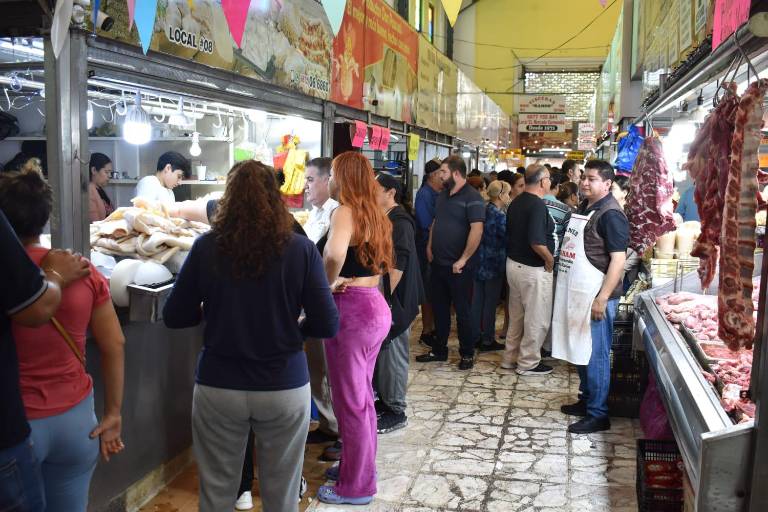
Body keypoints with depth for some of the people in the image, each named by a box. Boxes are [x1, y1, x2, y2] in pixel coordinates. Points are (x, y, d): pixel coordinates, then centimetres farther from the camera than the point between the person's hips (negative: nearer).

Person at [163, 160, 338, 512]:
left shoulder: (207, 247, -8)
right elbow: (328, 326, -8)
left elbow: (174, 318, 0)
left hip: (218, 387, 1)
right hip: (285, 387, 0)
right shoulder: (301, 249, -10)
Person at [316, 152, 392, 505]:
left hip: (351, 310, -9)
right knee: (361, 396, 20)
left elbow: (334, 253, -36)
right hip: (374, 306, 9)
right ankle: (360, 467, 35)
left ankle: (355, 486, 16)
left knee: (349, 400, 3)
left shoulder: (345, 212, -15)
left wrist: (329, 283, -18)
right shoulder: (374, 215, 11)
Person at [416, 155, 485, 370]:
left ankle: (467, 354, 18)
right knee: (439, 308, 15)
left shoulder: (472, 198, -15)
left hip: (459, 267, -8)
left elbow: (477, 230, -22)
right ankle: (439, 350, 28)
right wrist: (430, 246, 10)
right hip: (439, 263, 8)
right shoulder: (443, 195, 11)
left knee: (463, 310, 4)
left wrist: (463, 260, -22)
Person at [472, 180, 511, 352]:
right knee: (491, 301, 2)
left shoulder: (484, 210, 5)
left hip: (480, 261, 7)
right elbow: (507, 238, -15)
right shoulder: (500, 215, -16)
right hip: (494, 263, -7)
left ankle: (476, 335, 21)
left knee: (477, 299, 12)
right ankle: (487, 340, 9)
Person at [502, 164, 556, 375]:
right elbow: (536, 242, -28)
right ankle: (528, 363, 14)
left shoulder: (515, 203, 7)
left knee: (516, 315, 20)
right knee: (537, 318, 5)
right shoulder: (538, 205, -20)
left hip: (513, 263, 9)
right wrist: (550, 260, -13)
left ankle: (510, 357, 29)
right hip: (533, 269, -9)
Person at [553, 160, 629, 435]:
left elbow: (618, 259, -20)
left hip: (595, 296, -9)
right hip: (576, 292, 9)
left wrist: (602, 299, -23)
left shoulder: (610, 214, -15)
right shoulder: (584, 207, 13)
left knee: (595, 355, -1)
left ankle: (598, 414, 9)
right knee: (579, 349, 18)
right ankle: (586, 399, 33)